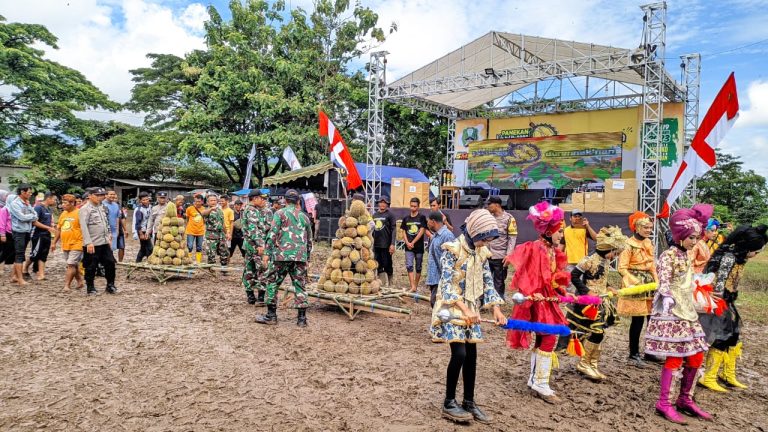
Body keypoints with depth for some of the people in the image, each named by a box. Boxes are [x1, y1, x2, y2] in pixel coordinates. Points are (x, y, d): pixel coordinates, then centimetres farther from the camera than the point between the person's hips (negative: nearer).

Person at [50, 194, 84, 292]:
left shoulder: (79, 213, -10)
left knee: (71, 265, -9)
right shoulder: (63, 214, 13)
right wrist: (54, 243, 19)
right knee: (73, 265, 14)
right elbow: (59, 229, 20)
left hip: (76, 244, -8)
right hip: (65, 245, 8)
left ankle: (66, 285, -5)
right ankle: (80, 282, 26)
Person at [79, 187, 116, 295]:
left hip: (105, 242, 7)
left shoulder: (101, 207, 15)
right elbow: (83, 227, -16)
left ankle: (110, 285, 18)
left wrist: (108, 237, 17)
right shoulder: (85, 209, -8)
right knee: (91, 267, 3)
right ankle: (90, 288, 16)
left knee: (110, 263, 7)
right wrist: (88, 242, -21)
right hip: (92, 244, -7)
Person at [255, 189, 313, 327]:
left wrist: (267, 253, -5)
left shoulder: (280, 213, 3)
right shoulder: (304, 217, 17)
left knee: (273, 283, 8)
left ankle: (271, 316, 11)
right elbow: (309, 240, 21)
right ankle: (302, 318, 6)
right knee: (300, 286, 6)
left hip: (282, 255, -4)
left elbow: (272, 234, -7)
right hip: (301, 257, 4)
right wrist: (307, 258, 28)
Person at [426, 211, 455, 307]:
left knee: (436, 302, -6)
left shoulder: (447, 235, -18)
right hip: (434, 278, 10)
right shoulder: (435, 235, 12)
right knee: (434, 303, 16)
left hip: (441, 279, -10)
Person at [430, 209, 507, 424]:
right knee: (459, 353, -11)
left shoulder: (481, 252, 5)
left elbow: (487, 282, 8)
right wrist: (465, 309, -26)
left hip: (472, 309, 6)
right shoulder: (453, 249, -15)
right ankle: (449, 403, 6)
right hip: (452, 307, -6)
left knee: (471, 355, 7)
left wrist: (496, 309, -3)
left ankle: (469, 402, 21)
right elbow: (446, 285, -19)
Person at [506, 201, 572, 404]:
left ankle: (535, 379, 24)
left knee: (542, 339, 13)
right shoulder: (535, 248, -17)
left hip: (549, 298, 9)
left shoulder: (553, 250, 10)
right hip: (537, 299, -9)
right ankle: (541, 384, 0)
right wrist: (532, 293, -26)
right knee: (549, 338, -9)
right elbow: (527, 274, -18)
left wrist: (563, 291, 9)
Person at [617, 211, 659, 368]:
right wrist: (636, 283, -21)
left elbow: (652, 265, 17)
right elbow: (622, 268, -15)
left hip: (649, 283, 7)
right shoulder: (629, 245, -12)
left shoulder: (649, 243, 12)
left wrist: (657, 282, 7)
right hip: (636, 284, -7)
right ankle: (634, 355, 10)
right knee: (638, 320, -3)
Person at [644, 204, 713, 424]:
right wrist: (667, 297, -39)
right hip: (671, 312, -9)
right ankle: (664, 403, 3)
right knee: (675, 358, -7)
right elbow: (664, 281, -23)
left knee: (696, 356, 9)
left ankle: (685, 400, 23)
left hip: (687, 311, 9)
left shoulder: (686, 256, 14)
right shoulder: (669, 255, -12)